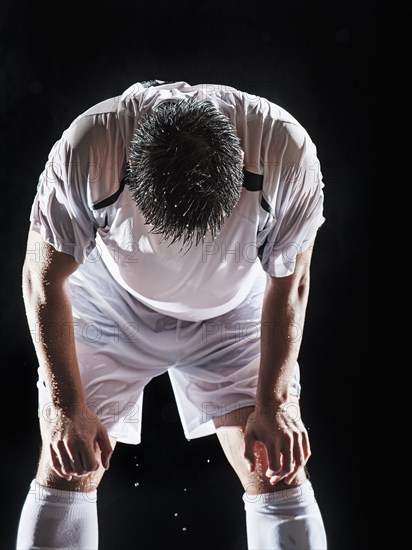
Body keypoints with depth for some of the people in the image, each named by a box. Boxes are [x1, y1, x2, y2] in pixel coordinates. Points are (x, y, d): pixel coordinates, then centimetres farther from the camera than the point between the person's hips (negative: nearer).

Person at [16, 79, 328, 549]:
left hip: (232, 314, 1)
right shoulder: (83, 153, -33)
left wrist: (274, 403, -13)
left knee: (281, 473, -5)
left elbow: (289, 285, -15)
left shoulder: (288, 153, -31)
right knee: (65, 471, -4)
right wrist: (65, 405, -16)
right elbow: (44, 280, -18)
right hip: (112, 309, 0)